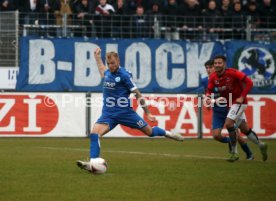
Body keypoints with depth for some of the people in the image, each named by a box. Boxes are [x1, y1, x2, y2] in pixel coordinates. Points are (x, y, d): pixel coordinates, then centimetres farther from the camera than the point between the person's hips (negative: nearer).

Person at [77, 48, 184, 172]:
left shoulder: (124, 75, -12)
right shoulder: (108, 73, 6)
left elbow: (138, 95, -7)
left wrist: (147, 113, -6)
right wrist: (97, 57, 41)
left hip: (124, 112, -4)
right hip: (108, 114, 4)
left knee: (149, 131, 7)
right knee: (94, 133, -21)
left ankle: (168, 134, 38)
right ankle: (92, 163, -26)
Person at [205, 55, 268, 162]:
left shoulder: (232, 73, -23)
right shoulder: (213, 77, -6)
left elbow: (249, 82, -21)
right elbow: (209, 90, 3)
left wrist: (242, 97, -25)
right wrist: (208, 98, -20)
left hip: (239, 102, -7)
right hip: (230, 104, 7)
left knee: (228, 123, -20)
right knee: (244, 128, 13)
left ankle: (234, 153, -9)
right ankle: (261, 145, 34)